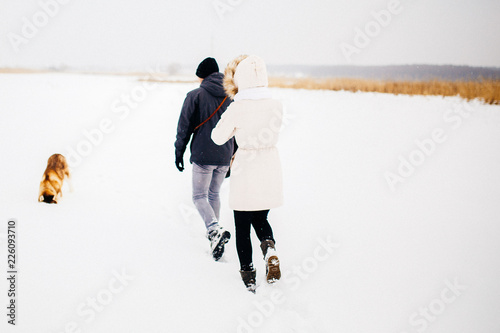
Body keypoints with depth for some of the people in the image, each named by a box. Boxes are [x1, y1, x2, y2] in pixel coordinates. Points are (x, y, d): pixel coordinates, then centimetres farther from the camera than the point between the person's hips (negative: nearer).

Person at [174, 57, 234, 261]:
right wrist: (233, 155, 19)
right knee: (214, 194, 21)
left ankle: (216, 230, -19)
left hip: (203, 155, -4)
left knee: (199, 196, 4)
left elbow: (184, 127, -6)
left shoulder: (195, 96, -7)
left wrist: (179, 152, 4)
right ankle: (214, 235, 25)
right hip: (224, 156, 5)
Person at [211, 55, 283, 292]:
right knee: (260, 219, 23)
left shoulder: (238, 108, -16)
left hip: (245, 172, -4)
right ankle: (269, 248, -5)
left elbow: (218, 138, -4)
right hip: (270, 170, 4)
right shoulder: (276, 106, -5)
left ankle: (248, 274, 19)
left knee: (243, 226, 13)